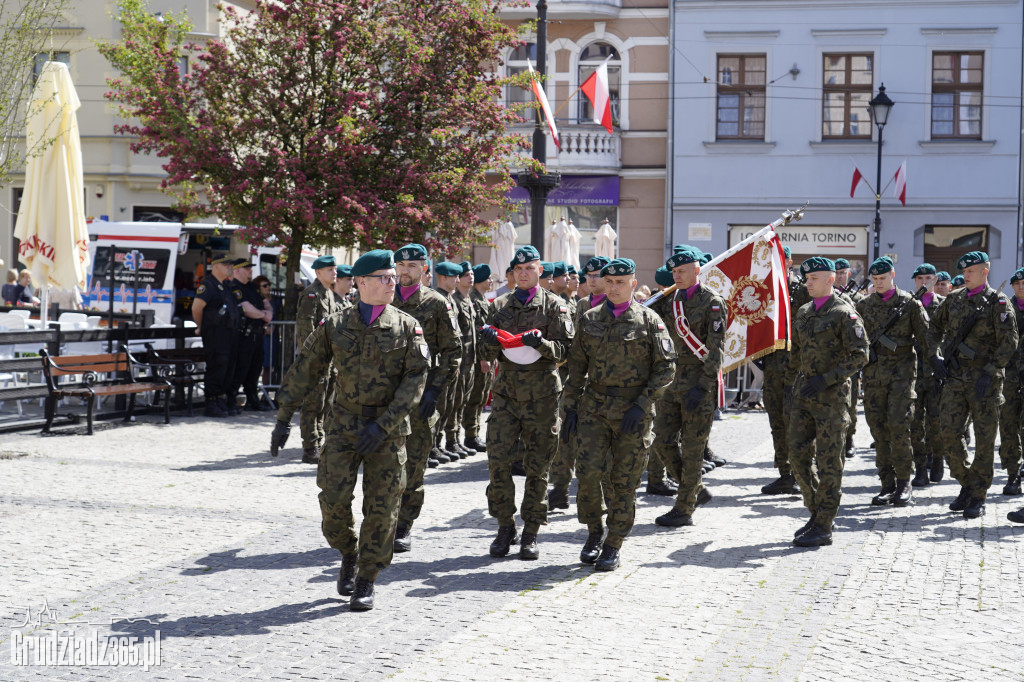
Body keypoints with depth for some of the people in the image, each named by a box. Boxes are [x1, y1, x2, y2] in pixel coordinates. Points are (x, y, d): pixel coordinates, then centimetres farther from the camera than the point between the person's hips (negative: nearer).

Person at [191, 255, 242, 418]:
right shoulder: (207, 285, -9)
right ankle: (211, 405, -5)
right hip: (215, 333, -9)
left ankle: (221, 401, 18)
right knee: (216, 367, -9)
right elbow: (196, 308, -14)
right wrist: (201, 327, -3)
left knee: (228, 368, 10)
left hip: (230, 332, 9)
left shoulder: (227, 286, 19)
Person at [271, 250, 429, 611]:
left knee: (381, 506, -1)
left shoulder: (407, 327, -2)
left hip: (388, 429, -1)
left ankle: (366, 581, 13)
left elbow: (416, 379, -7)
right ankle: (349, 554, 23)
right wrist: (284, 418, 3)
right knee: (334, 500, -7)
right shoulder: (335, 325, 2)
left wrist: (383, 425, -16)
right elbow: (304, 370, 6)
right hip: (344, 425, 1)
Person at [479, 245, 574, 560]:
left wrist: (540, 342, -22)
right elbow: (489, 355, 12)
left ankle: (531, 534, 11)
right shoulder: (501, 305, 12)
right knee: (497, 461, -5)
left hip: (541, 395, -3)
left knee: (537, 466, 2)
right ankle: (505, 526, 10)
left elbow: (564, 350, -3)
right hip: (506, 391, 3)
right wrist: (490, 341, -11)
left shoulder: (554, 306, 2)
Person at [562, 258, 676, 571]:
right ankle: (594, 532, 11)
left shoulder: (649, 321, 0)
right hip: (594, 406, 2)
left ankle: (613, 547, 13)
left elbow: (666, 367, -1)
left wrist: (642, 404, -10)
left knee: (624, 482, 1)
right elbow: (576, 366, 14)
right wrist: (571, 407, 6)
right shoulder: (589, 320, 9)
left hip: (633, 410, -2)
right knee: (589, 471, -11)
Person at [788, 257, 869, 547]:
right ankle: (817, 512, 21)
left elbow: (860, 355, -14)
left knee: (828, 461, -2)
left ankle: (823, 527, 2)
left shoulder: (844, 313, -9)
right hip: (803, 393, 7)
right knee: (799, 454, 6)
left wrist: (825, 379, -20)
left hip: (831, 395, -7)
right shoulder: (803, 313, 13)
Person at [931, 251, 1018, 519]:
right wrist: (936, 358, 9)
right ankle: (967, 484, 16)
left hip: (984, 380, -4)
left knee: (984, 440, 1)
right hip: (954, 377, 4)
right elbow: (935, 327, 22)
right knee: (949, 433, -3)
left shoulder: (998, 303, -5)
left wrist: (989, 373, -17)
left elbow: (1009, 343, -10)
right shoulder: (954, 299, 10)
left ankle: (977, 497, 9)